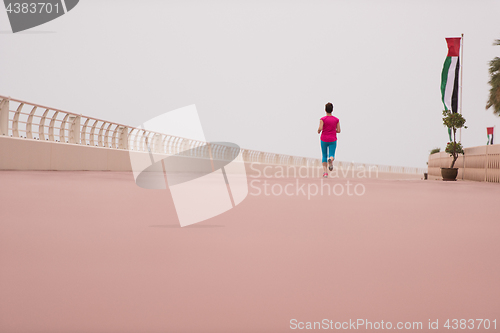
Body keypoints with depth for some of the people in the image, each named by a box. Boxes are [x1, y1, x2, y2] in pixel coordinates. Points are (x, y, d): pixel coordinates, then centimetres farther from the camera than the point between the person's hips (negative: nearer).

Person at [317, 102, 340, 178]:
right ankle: (330, 159, -38)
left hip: (324, 140, -1)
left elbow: (320, 128, -19)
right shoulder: (336, 120, 1)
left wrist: (318, 131, 3)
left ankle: (325, 172, 3)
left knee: (324, 156, 13)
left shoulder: (323, 119, -7)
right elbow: (338, 130, 0)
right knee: (332, 155, 0)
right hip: (333, 140, 1)